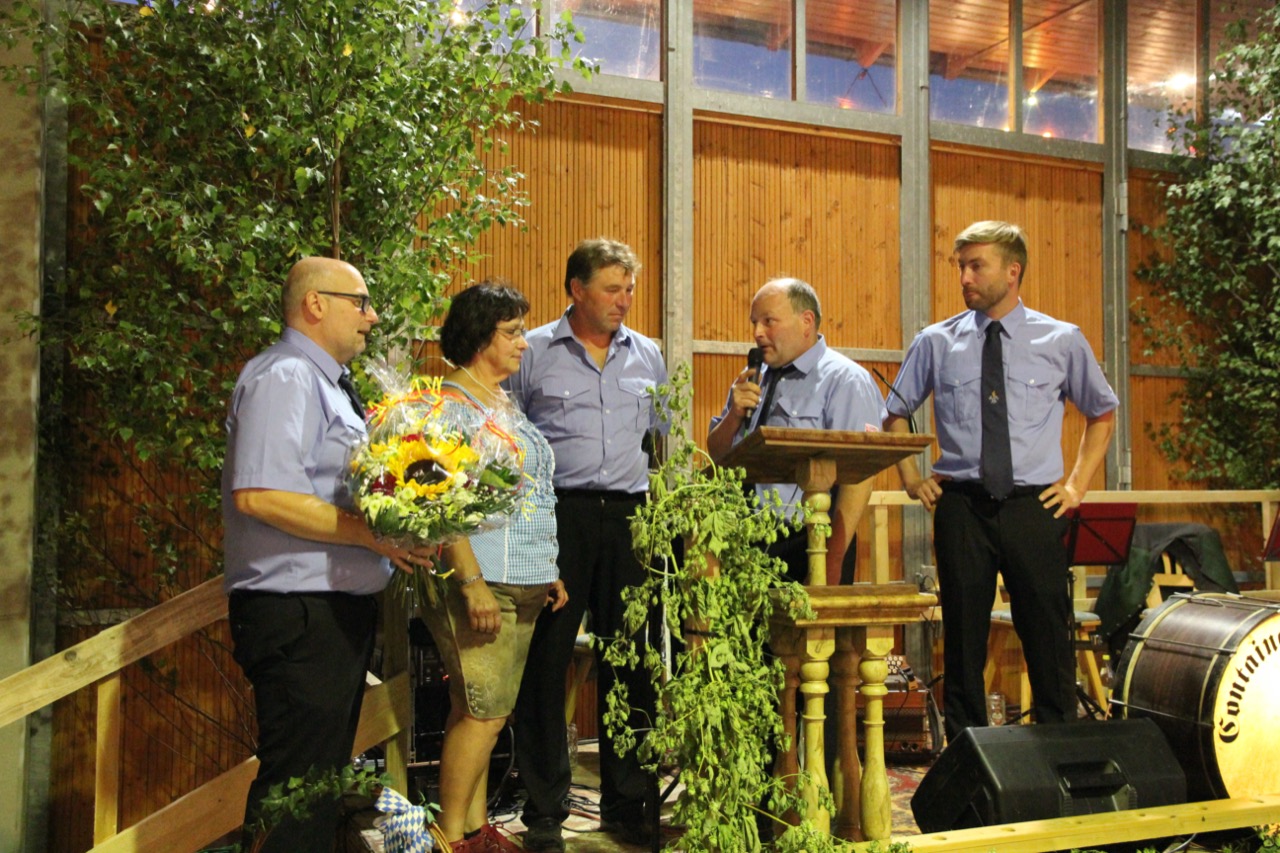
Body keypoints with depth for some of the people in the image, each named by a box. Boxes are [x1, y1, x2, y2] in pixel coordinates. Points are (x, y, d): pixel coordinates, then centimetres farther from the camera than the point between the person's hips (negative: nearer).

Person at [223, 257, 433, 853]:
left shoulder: (324, 381, 20)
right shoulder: (284, 377, -12)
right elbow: (258, 494, -24)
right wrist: (370, 533, -21)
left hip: (340, 608, 11)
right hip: (300, 611, -10)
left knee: (324, 776, 16)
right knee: (296, 782, -7)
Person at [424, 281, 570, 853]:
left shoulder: (504, 403, 19)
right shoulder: (451, 404, -10)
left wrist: (549, 570, 20)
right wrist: (472, 582, -22)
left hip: (521, 586, 9)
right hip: (480, 584, -9)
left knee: (484, 711, 12)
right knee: (482, 710, -7)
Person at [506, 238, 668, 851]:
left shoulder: (647, 356, 15)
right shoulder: (532, 353, 4)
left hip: (628, 517, 4)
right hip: (555, 517, -3)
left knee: (630, 661, 6)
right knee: (546, 660, -1)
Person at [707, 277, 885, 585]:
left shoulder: (845, 380, -7)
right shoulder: (752, 380, 15)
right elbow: (716, 456, 19)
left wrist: (832, 562, -23)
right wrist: (735, 413, -1)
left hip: (805, 547, -6)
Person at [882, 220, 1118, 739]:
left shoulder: (1062, 341, 5)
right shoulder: (936, 343, 6)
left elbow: (1102, 414, 19)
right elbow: (896, 413, 19)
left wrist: (1077, 484, 9)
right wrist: (911, 478, 7)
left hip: (1034, 506, 0)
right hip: (962, 507, 1)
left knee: (1048, 639, 2)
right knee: (963, 639, 6)